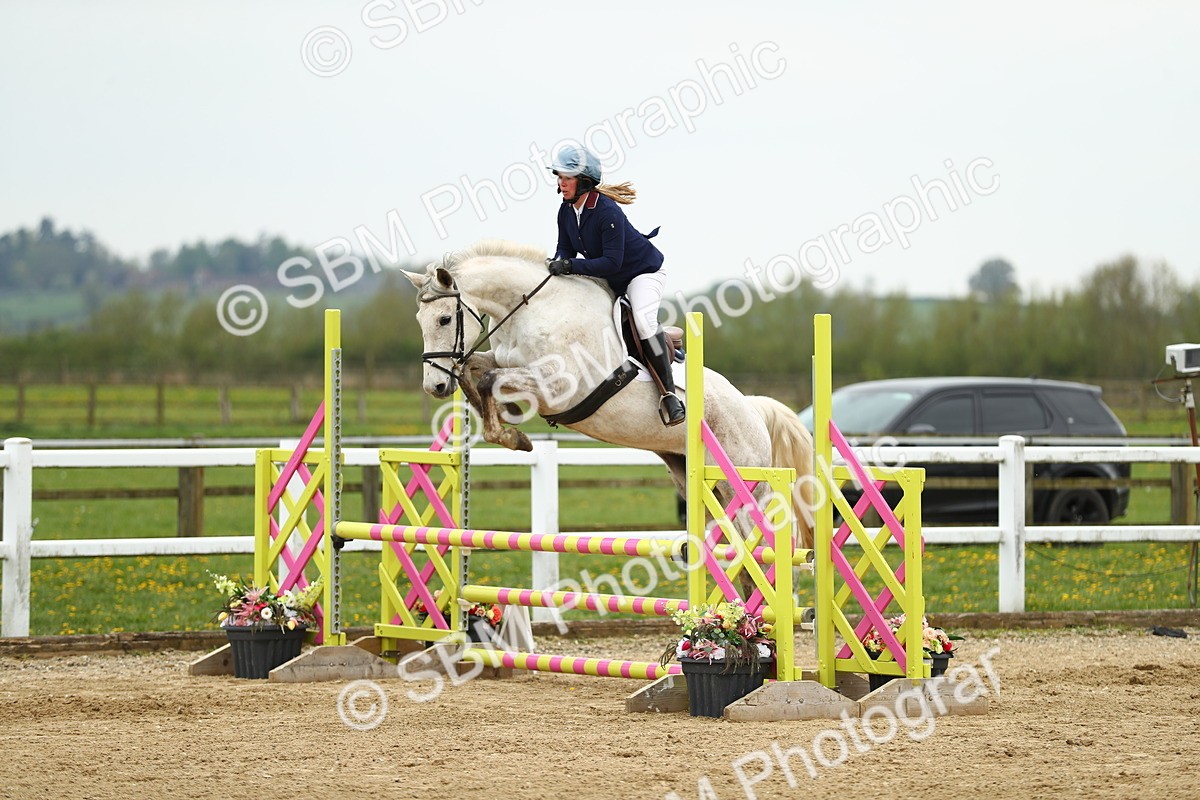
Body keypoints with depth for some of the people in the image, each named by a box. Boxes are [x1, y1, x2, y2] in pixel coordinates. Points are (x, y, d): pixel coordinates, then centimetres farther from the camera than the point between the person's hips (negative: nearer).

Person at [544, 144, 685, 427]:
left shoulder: (607, 212, -32)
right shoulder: (566, 212, -7)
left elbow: (612, 261, -35)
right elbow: (565, 250, -1)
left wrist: (571, 266, -41)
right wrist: (556, 263, -25)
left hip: (643, 270, -9)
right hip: (609, 280, 9)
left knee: (643, 319, -32)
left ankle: (668, 393, -29)